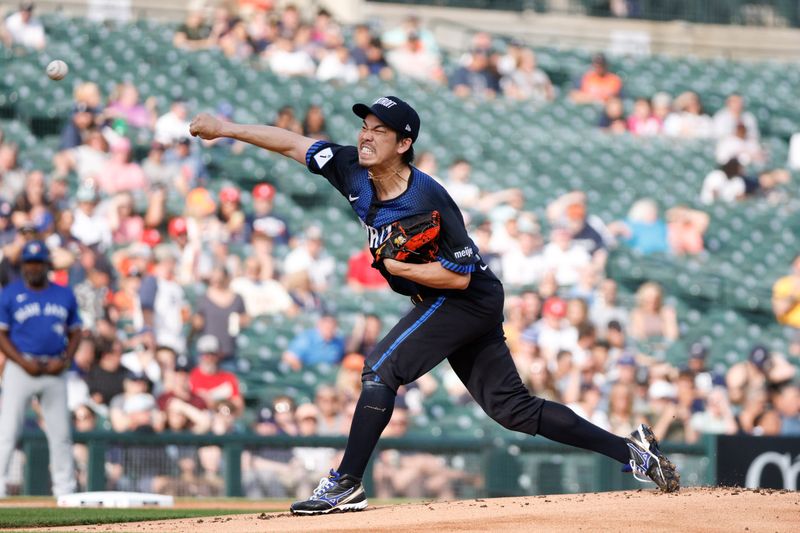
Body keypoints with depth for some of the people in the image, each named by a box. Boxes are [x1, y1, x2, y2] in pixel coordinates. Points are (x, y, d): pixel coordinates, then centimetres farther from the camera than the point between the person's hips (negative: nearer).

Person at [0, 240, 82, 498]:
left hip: (55, 370, 3)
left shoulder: (65, 295, 10)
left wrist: (64, 360, -4)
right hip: (21, 368, -3)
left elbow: (75, 332, 14)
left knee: (60, 432, 5)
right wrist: (23, 361, -14)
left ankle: (65, 487, 11)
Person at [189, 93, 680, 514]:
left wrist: (391, 265, -24)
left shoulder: (428, 201, -28)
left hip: (469, 300, -8)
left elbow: (459, 275, -25)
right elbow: (293, 143, 2)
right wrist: (226, 128, 1)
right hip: (443, 305, 8)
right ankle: (633, 451, 12)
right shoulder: (354, 170, -7)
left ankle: (346, 486, -16)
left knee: (383, 367, -19)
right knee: (513, 408, 8)